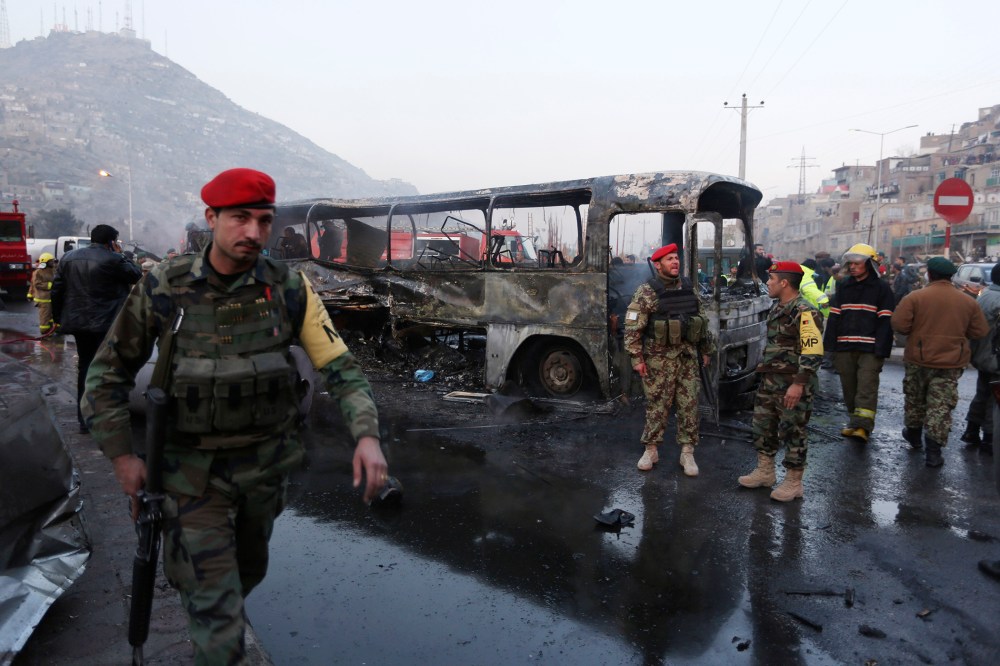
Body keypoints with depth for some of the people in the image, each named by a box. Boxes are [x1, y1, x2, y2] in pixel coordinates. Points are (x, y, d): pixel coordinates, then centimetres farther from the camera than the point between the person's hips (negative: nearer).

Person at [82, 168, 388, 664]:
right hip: (194, 470, -3)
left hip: (267, 462, 3)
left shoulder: (289, 289, -10)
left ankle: (212, 624, 59)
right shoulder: (163, 289, -12)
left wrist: (367, 435, -25)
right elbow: (109, 373, -1)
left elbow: (339, 366, -11)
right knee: (217, 621, -4)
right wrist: (121, 455, -7)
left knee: (248, 571, 27)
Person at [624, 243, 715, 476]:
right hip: (659, 359, -4)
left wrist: (706, 350, 16)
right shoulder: (646, 292, -9)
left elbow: (702, 321, 17)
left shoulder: (688, 288, 9)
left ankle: (687, 453, 16)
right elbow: (632, 327, -11)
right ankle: (651, 450, 19)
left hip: (688, 358, 5)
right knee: (657, 405, 4)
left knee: (689, 405, 5)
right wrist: (637, 358, -14)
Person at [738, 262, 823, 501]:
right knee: (763, 427, 15)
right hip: (770, 382, 9)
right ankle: (765, 472, 30)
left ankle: (793, 482, 16)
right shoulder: (777, 308, 12)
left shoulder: (805, 312, -17)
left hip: (793, 385, -9)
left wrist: (798, 384, -24)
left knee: (792, 432, 2)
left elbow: (812, 353, -22)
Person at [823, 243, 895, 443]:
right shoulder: (843, 286, 14)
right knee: (849, 387, 11)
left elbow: (885, 321, -5)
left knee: (867, 387, -9)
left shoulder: (881, 288, 1)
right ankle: (854, 420, 23)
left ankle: (862, 426, -14)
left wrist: (882, 349, -14)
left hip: (869, 348, -5)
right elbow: (834, 316, 12)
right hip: (845, 346, 5)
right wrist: (830, 343, 3)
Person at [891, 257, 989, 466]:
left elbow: (899, 325, -14)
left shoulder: (914, 297, -11)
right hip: (951, 363, 1)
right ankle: (933, 451, -1)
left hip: (918, 360, -1)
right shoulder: (968, 302, 0)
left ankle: (913, 434, 38)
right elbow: (980, 332, 5)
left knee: (915, 400, 19)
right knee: (941, 406, 2)